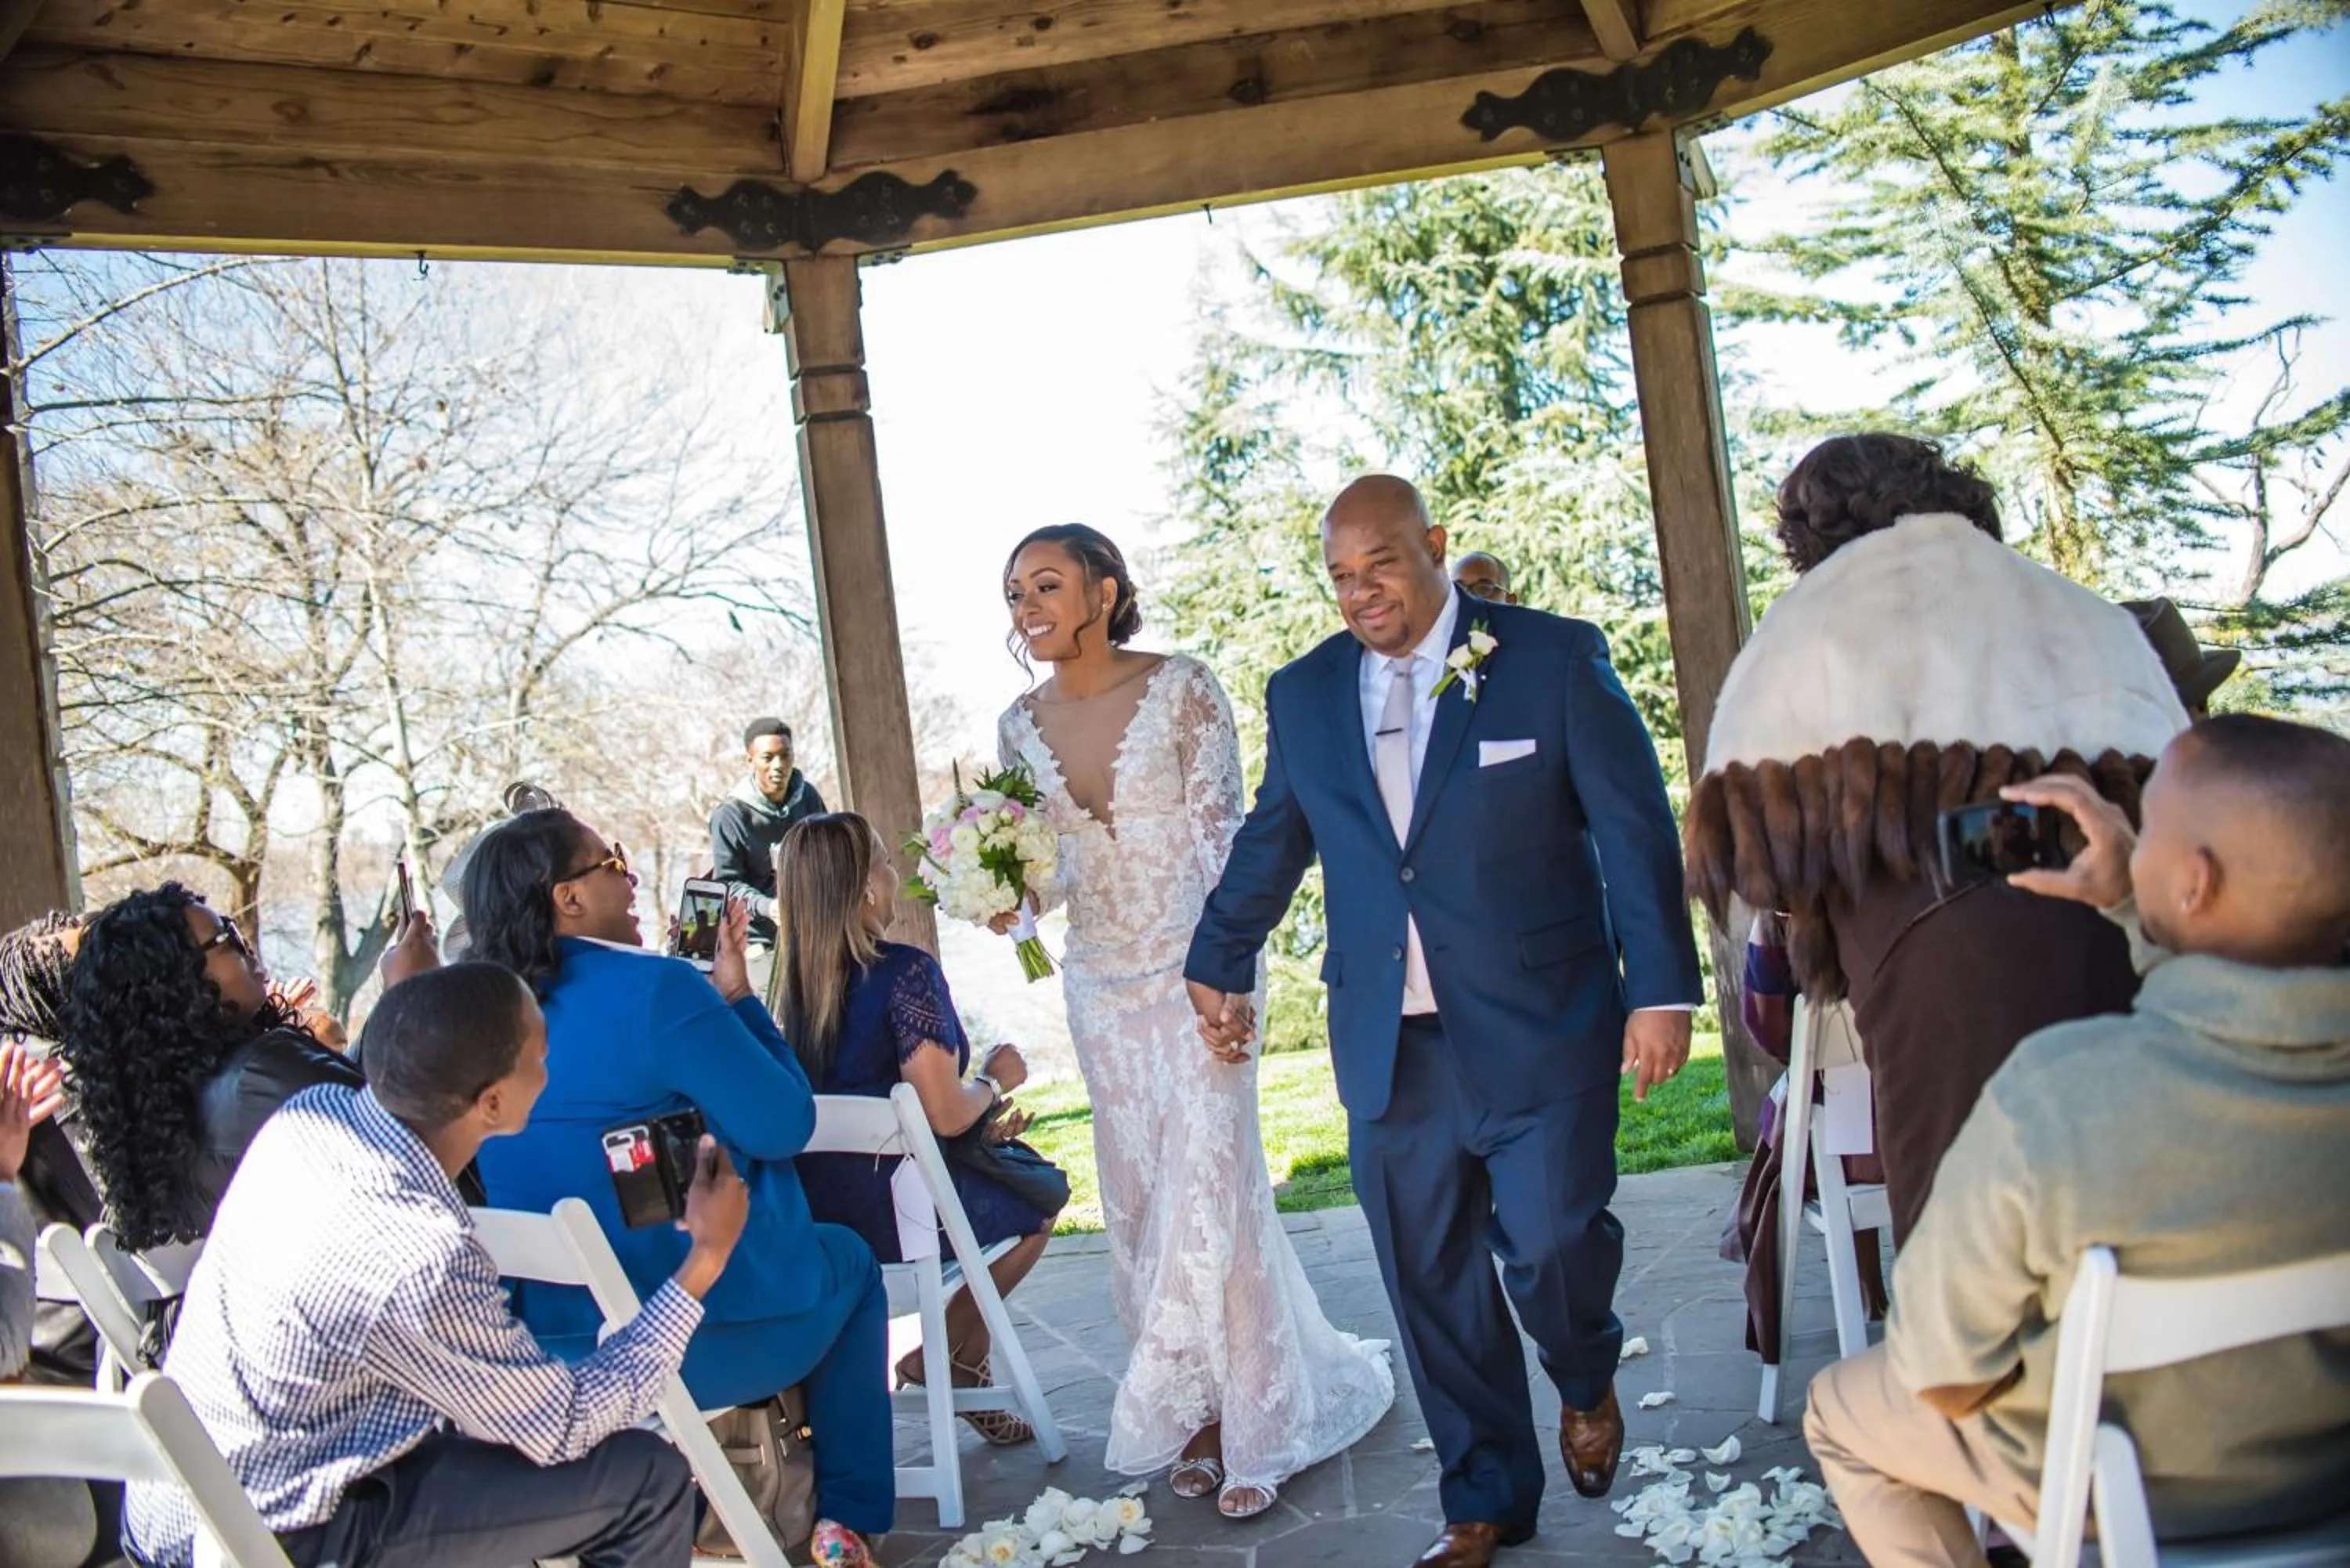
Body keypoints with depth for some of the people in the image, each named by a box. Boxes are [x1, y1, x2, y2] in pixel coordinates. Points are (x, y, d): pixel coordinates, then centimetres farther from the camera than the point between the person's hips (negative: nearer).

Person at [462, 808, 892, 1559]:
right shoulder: (656, 988, -20)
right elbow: (783, 1125, -14)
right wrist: (736, 996, -4)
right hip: (697, 1335, -7)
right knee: (849, 1260, 24)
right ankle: (847, 1518, 23)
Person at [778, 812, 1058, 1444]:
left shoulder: (794, 979, 3)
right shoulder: (905, 972, -21)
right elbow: (945, 1114, -23)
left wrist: (982, 1121, 12)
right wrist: (995, 1080, -2)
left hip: (815, 1212, 8)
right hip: (898, 1213, -7)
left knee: (1007, 1164, 29)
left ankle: (967, 1365, 30)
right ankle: (940, 1356, 18)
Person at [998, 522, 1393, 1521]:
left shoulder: (1182, 690, -9)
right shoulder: (1021, 727, 4)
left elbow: (1223, 837, -10)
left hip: (1194, 971, -4)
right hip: (1102, 985, 5)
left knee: (1210, 1186, -4)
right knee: (1138, 1203, 9)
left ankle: (1248, 1423, 11)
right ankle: (1196, 1411, 23)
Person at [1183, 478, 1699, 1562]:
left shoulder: (1555, 658, -3)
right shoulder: (1303, 694, 8)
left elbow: (1636, 831, -4)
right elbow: (1269, 845, 19)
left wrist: (1662, 989, -8)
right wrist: (1218, 966, 22)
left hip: (1538, 1033, -3)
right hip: (1389, 1046, 4)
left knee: (1550, 1239, -6)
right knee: (1429, 1281, 8)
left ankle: (1587, 1380, 31)